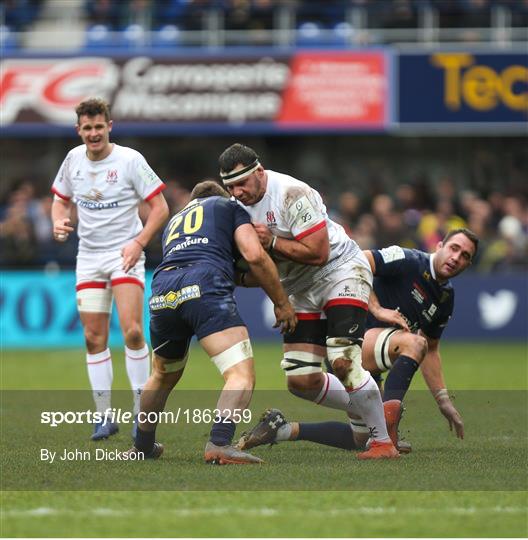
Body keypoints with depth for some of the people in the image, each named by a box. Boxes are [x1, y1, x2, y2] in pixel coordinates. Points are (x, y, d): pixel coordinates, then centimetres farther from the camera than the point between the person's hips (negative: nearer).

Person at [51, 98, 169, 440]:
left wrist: (138, 243, -17)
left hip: (124, 254, -4)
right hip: (88, 256, 4)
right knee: (94, 338, 1)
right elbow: (61, 200, 18)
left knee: (132, 331, -16)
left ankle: (142, 410, -6)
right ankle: (104, 416, 8)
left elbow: (160, 207, -7)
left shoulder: (130, 160, -10)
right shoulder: (74, 159, 3)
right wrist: (59, 223, -4)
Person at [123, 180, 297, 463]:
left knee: (163, 376, 31)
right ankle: (219, 444, -33)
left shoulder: (174, 221, 40)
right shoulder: (229, 207, 25)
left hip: (161, 295, 6)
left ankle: (142, 447, 44)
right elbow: (254, 255, 8)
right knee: (242, 376, -12)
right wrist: (282, 303, 15)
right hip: (205, 288, -6)